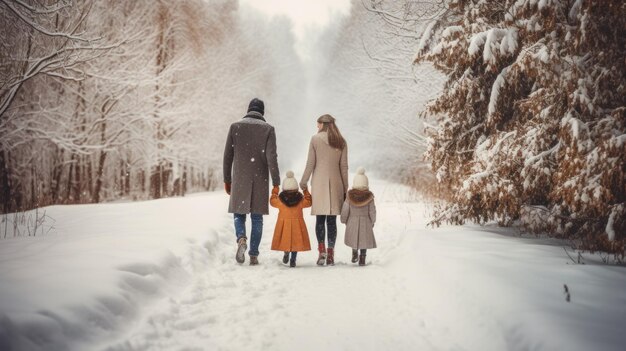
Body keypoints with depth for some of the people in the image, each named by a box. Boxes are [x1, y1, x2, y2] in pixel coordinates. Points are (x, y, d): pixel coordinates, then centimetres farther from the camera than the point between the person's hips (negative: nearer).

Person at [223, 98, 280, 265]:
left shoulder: (235, 126, 2)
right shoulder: (268, 128, -1)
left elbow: (228, 155, 3)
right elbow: (271, 157, -8)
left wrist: (227, 179, 11)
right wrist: (276, 182, -5)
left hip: (240, 179, 0)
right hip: (260, 179, 0)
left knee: (239, 213, 11)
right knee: (257, 217, 7)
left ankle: (241, 238, -18)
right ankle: (254, 255, 6)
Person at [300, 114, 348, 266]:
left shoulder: (316, 139, -1)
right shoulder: (341, 142, 7)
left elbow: (310, 163, -2)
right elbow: (344, 167, 6)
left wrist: (303, 182, 8)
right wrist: (345, 188, 11)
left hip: (319, 183, -2)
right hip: (335, 184, 2)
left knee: (320, 219, 3)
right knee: (332, 220, 4)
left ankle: (322, 249, -10)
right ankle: (330, 253, 3)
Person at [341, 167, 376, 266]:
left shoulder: (350, 196, -9)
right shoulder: (369, 197, -10)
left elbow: (345, 210, -5)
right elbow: (372, 211, -5)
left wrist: (344, 220, 11)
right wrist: (373, 222, 9)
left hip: (352, 221, 2)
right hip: (365, 222, -1)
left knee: (353, 238, 21)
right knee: (364, 240, 4)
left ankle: (354, 254, 26)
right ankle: (362, 258, -1)